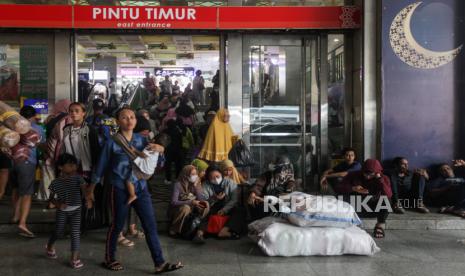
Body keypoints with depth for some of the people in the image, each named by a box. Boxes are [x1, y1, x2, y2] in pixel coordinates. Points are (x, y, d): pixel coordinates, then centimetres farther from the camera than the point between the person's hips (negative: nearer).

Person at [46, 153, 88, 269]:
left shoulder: (78, 178, -7)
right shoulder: (56, 182, -6)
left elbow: (84, 188, -21)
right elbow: (51, 197, 3)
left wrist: (88, 199, -40)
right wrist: (58, 204, -17)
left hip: (76, 210, 0)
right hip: (62, 211, 0)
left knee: (76, 232, -5)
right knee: (59, 232, 9)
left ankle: (74, 258, 2)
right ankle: (50, 246, 43)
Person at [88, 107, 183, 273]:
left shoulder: (141, 140, 5)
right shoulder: (112, 142, -4)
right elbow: (101, 166, 2)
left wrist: (159, 148, -15)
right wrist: (91, 189, 7)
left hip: (141, 188, 3)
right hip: (120, 190, -3)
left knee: (151, 225, 1)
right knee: (117, 225, 9)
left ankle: (160, 263, 6)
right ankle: (109, 259, 30)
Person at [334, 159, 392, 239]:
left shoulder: (383, 178, -10)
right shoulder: (353, 175, -9)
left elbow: (388, 195, -29)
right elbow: (337, 188, -17)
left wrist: (379, 178, -31)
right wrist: (352, 188, -32)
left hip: (373, 208, 0)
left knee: (386, 200, -29)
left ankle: (380, 225, -13)